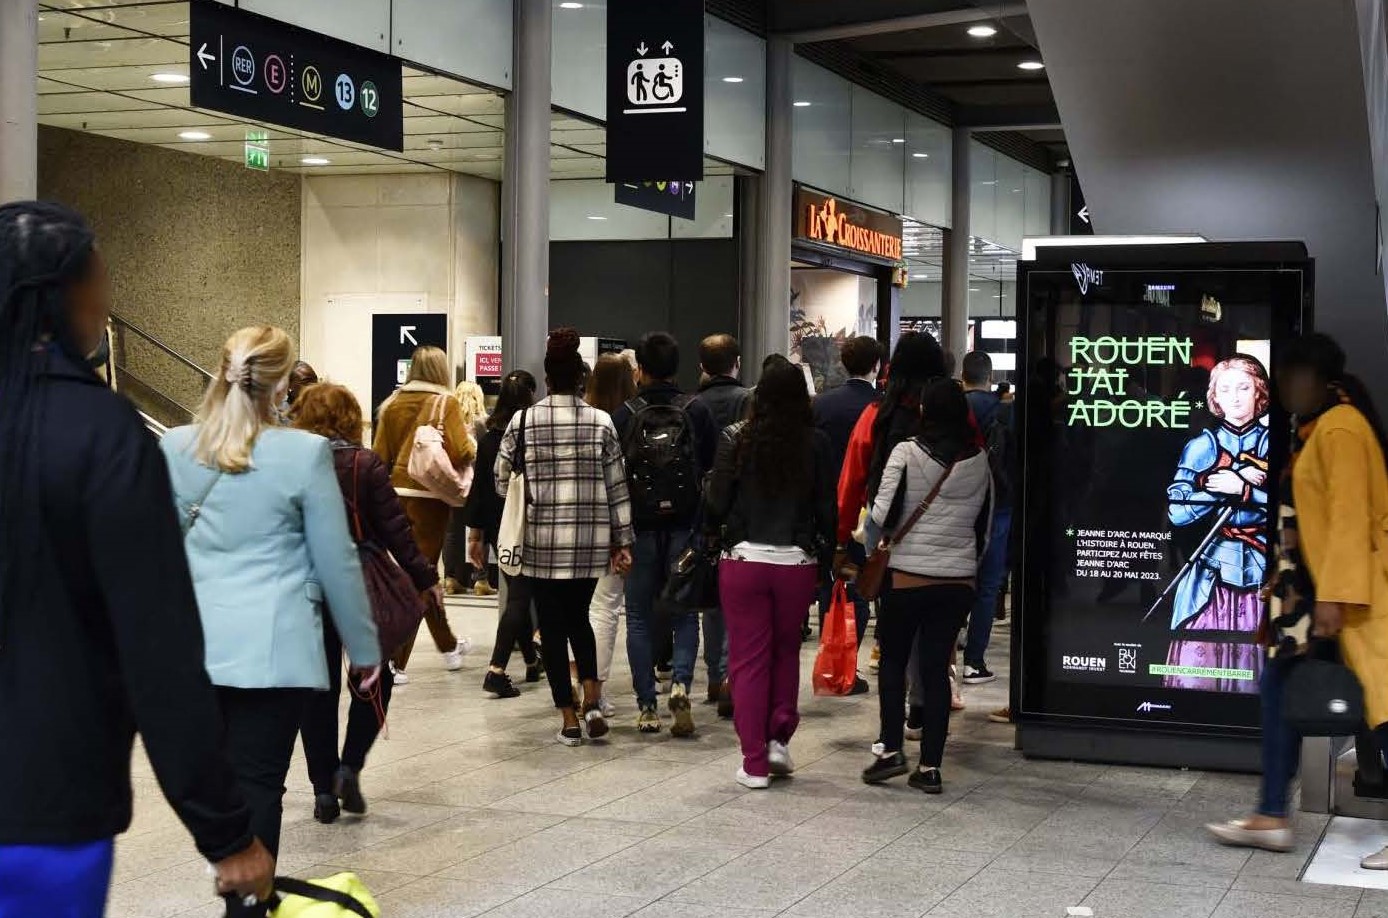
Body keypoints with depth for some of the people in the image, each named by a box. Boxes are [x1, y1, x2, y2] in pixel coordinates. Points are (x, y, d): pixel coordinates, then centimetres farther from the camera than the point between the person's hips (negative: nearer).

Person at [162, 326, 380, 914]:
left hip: (192, 643, 4)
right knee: (257, 784, 0)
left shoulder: (174, 450, 4)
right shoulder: (304, 453, -8)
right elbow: (336, 561, -3)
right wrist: (365, 647, 7)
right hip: (274, 646, -4)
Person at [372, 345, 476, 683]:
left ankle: (448, 646, 35)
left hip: (397, 493, 5)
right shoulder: (445, 402, -7)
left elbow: (380, 454, 6)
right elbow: (462, 452, -15)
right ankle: (397, 661, -7)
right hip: (430, 495, -5)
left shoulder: (393, 403, 5)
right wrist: (470, 439, 6)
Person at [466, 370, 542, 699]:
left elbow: (479, 487, 5)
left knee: (515, 593, 18)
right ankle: (496, 670, -15)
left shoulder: (488, 438, 2)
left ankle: (532, 662, 32)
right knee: (519, 597, -3)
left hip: (497, 526, 5)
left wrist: (475, 534, 11)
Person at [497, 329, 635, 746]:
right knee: (579, 618, 20)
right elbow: (616, 486, 1)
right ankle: (592, 701, 2)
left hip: (541, 539, -2)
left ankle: (569, 720, 8)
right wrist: (622, 540, 6)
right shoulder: (601, 422, -1)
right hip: (591, 539, 2)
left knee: (553, 625, 7)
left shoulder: (523, 421, -3)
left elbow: (502, 480, 3)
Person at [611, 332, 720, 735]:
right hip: (685, 529, 1)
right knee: (684, 614, 11)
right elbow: (716, 469, 0)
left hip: (640, 530, 0)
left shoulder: (623, 416, -4)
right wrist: (709, 526, 12)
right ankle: (681, 683, -11)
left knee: (640, 618, 8)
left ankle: (647, 706, 7)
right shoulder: (697, 411, -2)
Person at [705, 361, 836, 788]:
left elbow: (716, 502, -5)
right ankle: (779, 736, 12)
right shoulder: (817, 444, -3)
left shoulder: (736, 438, -6)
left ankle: (755, 762, 7)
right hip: (797, 562, 1)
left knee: (748, 659, 6)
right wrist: (824, 562, 9)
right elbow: (827, 509, -1)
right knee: (787, 650, 22)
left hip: (744, 559, -1)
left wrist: (716, 535, 15)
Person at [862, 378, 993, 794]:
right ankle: (930, 766, 6)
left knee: (893, 661, 13)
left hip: (907, 575, -3)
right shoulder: (979, 461, 3)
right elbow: (985, 526, 10)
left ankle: (891, 749, 4)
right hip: (959, 579, 3)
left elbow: (883, 516, -11)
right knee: (937, 667, 7)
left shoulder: (907, 453, -9)